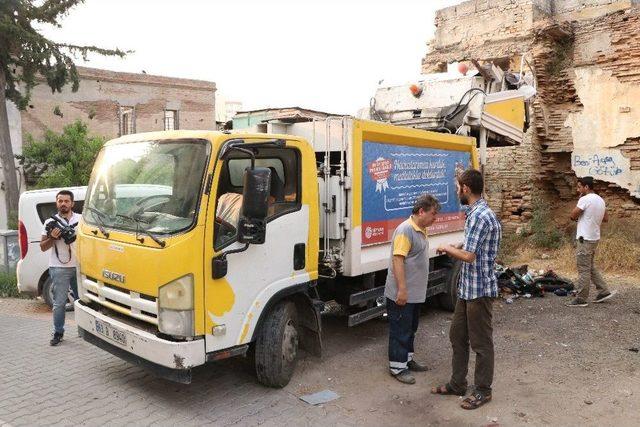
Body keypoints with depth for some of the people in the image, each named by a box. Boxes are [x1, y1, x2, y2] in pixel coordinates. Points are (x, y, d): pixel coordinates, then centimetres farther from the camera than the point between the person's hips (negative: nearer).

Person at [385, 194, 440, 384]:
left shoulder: (421, 230, 11)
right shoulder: (405, 230, -19)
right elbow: (398, 260, -24)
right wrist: (401, 289, -26)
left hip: (415, 293, 10)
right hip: (402, 293, -10)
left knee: (410, 328, 19)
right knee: (400, 330, 0)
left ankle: (407, 359, 32)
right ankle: (397, 367, 9)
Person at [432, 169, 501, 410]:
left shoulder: (480, 216, -22)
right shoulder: (478, 212, 10)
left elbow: (468, 256, -24)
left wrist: (448, 248, -9)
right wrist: (457, 247, 10)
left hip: (479, 289, -10)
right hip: (468, 288, 10)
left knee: (480, 342, 5)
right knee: (457, 336, 17)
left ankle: (483, 390, 21)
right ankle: (457, 384, 30)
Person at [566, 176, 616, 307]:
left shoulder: (585, 199, -17)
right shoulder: (600, 200, 11)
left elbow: (572, 216, -13)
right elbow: (606, 218, 18)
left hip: (585, 239, -9)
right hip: (594, 238, 9)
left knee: (584, 270, -3)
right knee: (590, 267, 20)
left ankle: (581, 299, 2)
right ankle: (604, 291, 21)